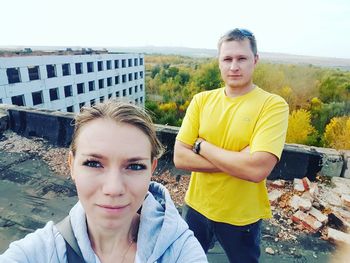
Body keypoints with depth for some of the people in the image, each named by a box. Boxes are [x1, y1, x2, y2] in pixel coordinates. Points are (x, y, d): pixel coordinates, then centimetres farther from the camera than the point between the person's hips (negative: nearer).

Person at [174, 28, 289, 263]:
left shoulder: (273, 105, -16)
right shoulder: (202, 100, -6)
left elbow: (257, 169, -28)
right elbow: (180, 158, -12)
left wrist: (201, 145, -19)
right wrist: (237, 161, -21)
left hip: (242, 217, -2)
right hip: (197, 207, 3)